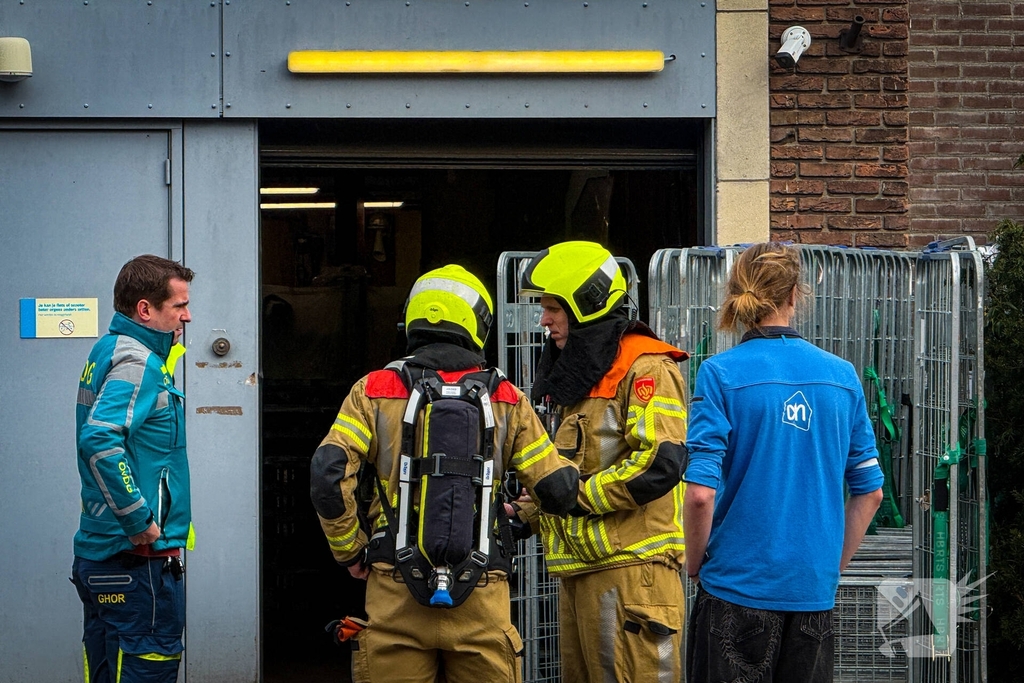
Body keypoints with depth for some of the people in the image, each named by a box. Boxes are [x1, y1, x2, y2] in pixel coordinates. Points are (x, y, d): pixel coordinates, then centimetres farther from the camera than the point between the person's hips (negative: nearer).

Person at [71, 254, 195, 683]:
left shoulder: (108, 352, 15)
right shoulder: (137, 361, -15)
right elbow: (99, 440, -30)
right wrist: (139, 521, -24)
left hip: (100, 557, 10)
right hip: (138, 560, -10)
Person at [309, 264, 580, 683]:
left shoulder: (375, 392, 2)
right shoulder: (506, 398, 5)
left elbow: (328, 475, -9)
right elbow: (558, 491, 3)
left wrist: (350, 552, 5)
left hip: (395, 595, 0)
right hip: (482, 601, 0)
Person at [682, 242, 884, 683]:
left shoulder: (721, 374, -9)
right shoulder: (842, 376, 4)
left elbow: (701, 493, -15)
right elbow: (869, 492, 7)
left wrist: (694, 564, 0)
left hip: (739, 585, -4)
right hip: (815, 591, 4)